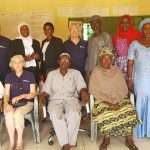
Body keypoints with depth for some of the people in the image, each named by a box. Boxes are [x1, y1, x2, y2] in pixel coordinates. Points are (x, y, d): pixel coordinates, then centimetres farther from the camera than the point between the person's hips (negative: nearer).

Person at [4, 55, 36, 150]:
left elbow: (33, 93, 2)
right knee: (9, 114, -32)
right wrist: (6, 104, -16)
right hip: (12, 103, 2)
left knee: (18, 113, -34)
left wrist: (21, 96, -16)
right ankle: (11, 142, -18)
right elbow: (6, 94, 6)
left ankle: (20, 141, -17)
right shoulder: (9, 76, 11)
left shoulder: (29, 75, 5)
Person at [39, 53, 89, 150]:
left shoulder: (76, 73, 16)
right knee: (55, 114, -35)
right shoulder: (51, 74, 19)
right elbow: (46, 90, 15)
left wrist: (83, 92, -17)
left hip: (71, 98, 0)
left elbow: (81, 86, 6)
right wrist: (42, 95, -8)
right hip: (55, 100, 1)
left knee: (74, 113, -36)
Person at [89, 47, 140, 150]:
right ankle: (106, 139, -7)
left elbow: (124, 89, 4)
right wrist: (106, 101, -15)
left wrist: (116, 101, -13)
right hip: (102, 100, -2)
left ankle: (129, 140, -8)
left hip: (119, 99, 2)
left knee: (129, 111, -24)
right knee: (106, 114, -31)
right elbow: (93, 90, -5)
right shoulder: (96, 71, 1)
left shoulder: (117, 70, 8)